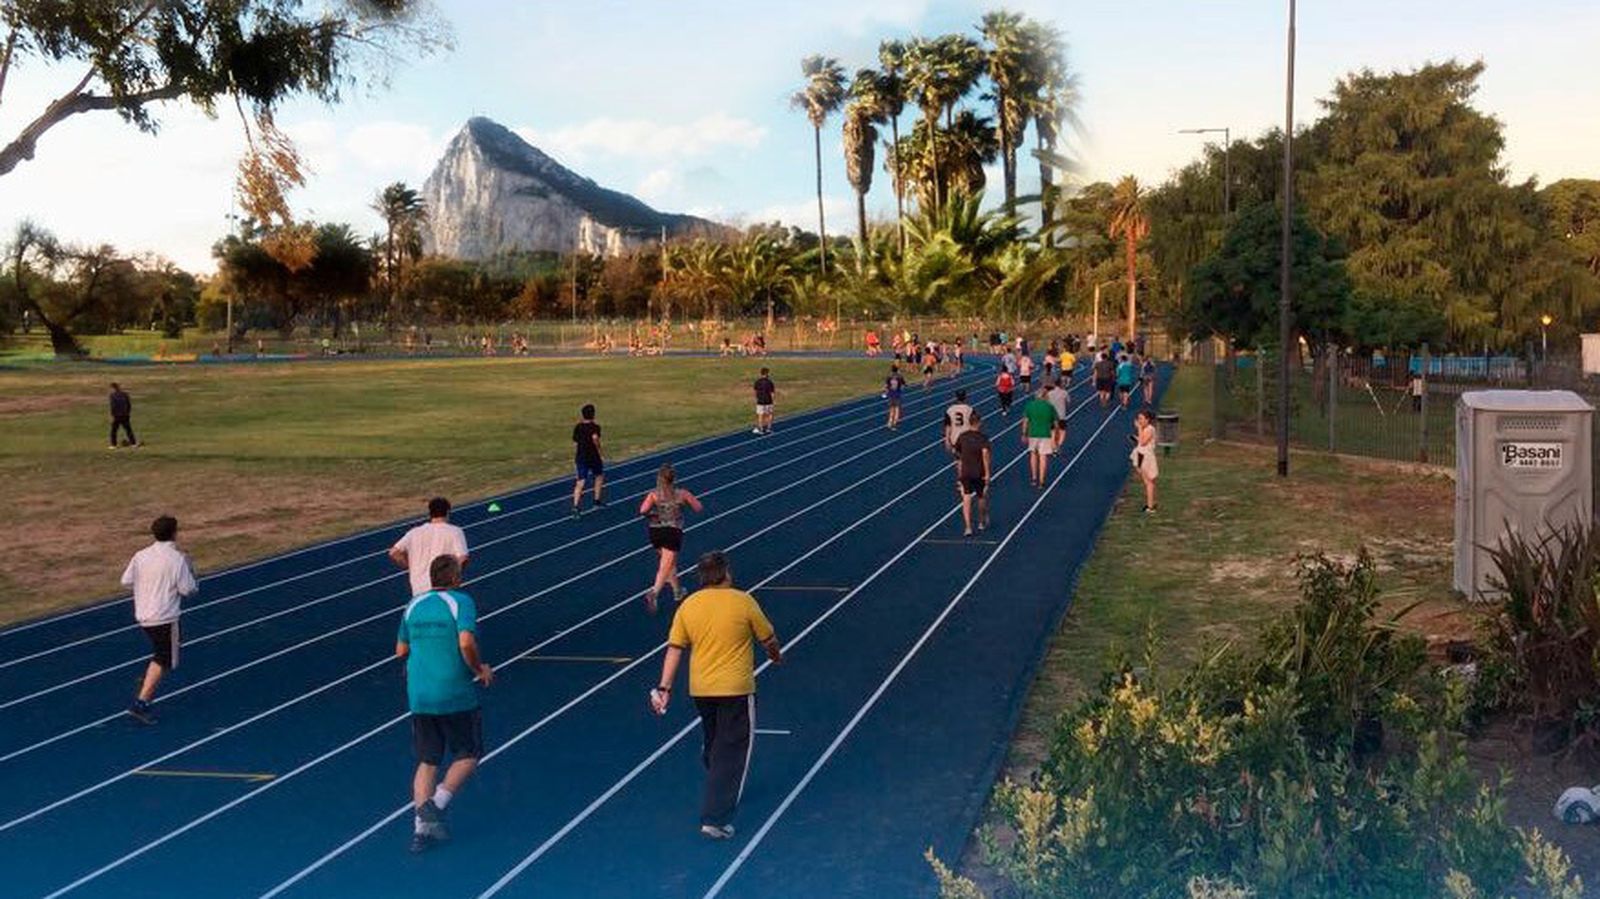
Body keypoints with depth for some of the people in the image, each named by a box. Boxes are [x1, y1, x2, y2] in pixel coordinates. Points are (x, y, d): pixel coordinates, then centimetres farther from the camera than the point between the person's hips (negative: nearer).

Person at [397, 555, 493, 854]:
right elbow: (467, 642, -23)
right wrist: (480, 669, -7)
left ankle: (421, 828, 6)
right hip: (457, 697, -5)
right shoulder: (461, 602, -9)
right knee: (468, 755, 12)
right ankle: (435, 805, -5)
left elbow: (401, 651, 14)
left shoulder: (413, 606, 8)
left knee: (427, 762, 12)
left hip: (419, 697, 5)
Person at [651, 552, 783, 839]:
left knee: (712, 745, 24)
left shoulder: (687, 606, 0)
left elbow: (674, 649, -1)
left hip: (699, 690, 5)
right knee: (732, 752, -1)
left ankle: (722, 791, 46)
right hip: (735, 689, -5)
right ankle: (715, 818, -8)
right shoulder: (743, 602, -9)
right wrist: (777, 656, 23)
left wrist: (664, 688, 2)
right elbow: (768, 639, 2)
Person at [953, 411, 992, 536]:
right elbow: (985, 454, -20)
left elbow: (958, 454, 14)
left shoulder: (962, 437, 3)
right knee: (981, 497, 19)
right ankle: (982, 522, 35)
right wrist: (987, 473, -19)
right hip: (979, 473, -1)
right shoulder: (982, 438, -7)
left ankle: (968, 527, -17)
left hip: (965, 472, 1)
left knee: (966, 500, -4)